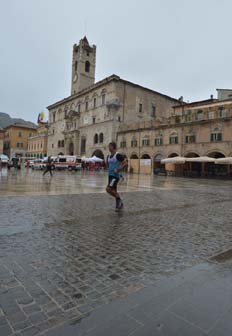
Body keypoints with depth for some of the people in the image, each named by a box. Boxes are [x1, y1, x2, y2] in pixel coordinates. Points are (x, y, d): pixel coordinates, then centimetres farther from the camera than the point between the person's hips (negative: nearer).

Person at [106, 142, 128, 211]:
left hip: (115, 176, -8)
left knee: (108, 189, -16)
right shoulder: (109, 156, 10)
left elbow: (125, 163, -20)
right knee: (114, 191, 13)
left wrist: (118, 170, -21)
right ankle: (120, 204, 27)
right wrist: (110, 170, 13)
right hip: (110, 175, 8)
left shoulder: (118, 155, -14)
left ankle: (118, 199, 5)